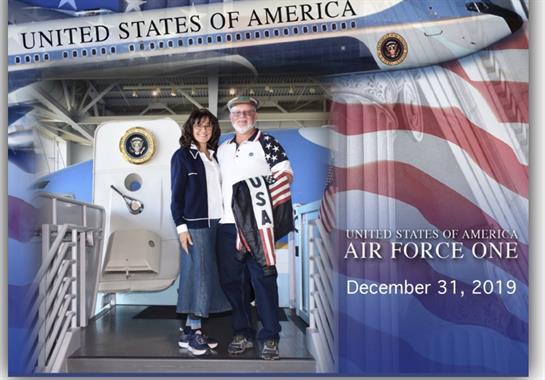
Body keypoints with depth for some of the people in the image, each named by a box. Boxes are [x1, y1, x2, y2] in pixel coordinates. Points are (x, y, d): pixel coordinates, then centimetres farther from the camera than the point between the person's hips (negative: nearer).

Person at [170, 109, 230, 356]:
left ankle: (191, 329, 14)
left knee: (209, 275, 6)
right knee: (198, 275, -4)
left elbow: (218, 190, 14)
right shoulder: (182, 156, 0)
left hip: (216, 222, 6)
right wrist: (181, 226, -12)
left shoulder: (214, 156, 16)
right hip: (194, 224, -6)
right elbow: (177, 195, -4)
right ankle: (192, 331, 5)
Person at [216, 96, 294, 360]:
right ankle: (242, 333, 21)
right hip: (227, 223, 6)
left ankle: (270, 337, 5)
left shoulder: (266, 143, 2)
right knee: (231, 279, 8)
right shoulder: (222, 150, 17)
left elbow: (287, 174, -3)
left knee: (262, 278, -4)